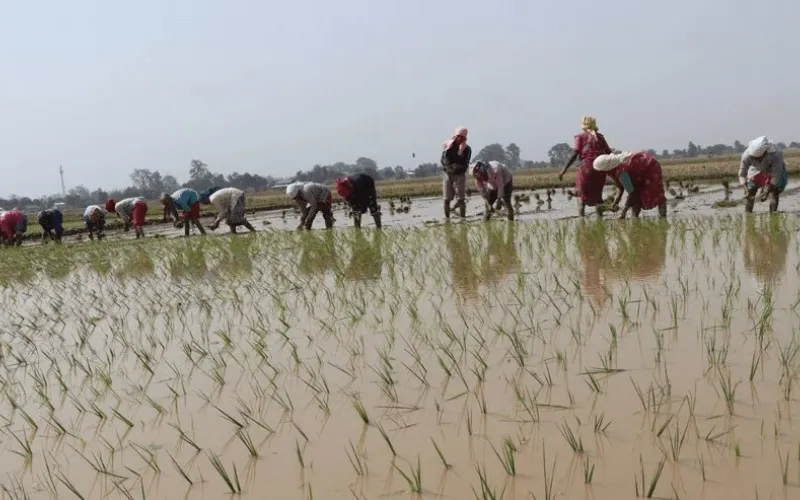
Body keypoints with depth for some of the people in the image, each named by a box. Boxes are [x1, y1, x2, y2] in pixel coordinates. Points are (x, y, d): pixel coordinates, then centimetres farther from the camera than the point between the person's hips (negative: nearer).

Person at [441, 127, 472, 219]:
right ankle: (446, 218, 6)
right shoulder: (448, 146, 2)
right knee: (446, 199, 0)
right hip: (448, 175, 1)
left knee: (461, 199, -6)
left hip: (460, 175, -1)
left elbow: (465, 164, -10)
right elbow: (443, 161, -6)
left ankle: (462, 218, -5)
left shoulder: (466, 149, -2)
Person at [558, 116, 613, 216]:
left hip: (587, 168, -4)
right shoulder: (600, 137, 14)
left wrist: (564, 170, -7)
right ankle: (599, 216, 11)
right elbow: (609, 153, 7)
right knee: (597, 193, 19)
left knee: (581, 193, 8)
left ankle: (581, 216, -7)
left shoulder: (580, 137, 4)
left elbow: (574, 155, -6)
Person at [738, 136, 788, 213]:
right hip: (758, 170, 2)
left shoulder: (776, 155, -41)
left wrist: (767, 192, -43)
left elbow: (776, 176, -35)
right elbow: (742, 175, -29)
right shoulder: (747, 155, -36)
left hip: (776, 170, -2)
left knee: (775, 194, -14)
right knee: (749, 193, -6)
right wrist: (746, 190, -42)